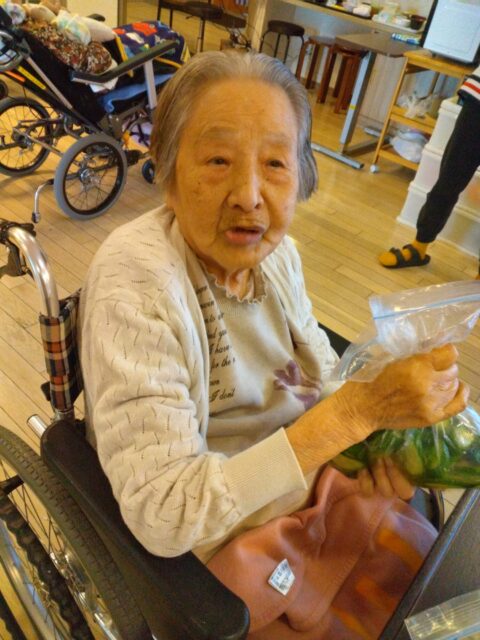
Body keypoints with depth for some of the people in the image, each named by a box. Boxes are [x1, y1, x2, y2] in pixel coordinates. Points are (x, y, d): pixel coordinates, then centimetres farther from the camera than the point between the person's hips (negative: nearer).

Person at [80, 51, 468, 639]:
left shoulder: (276, 251, -7)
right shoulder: (134, 281, -29)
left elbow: (321, 369, 5)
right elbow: (163, 519, -32)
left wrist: (380, 438, -16)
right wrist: (359, 409, -35)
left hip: (308, 479, 6)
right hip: (212, 539, -5)